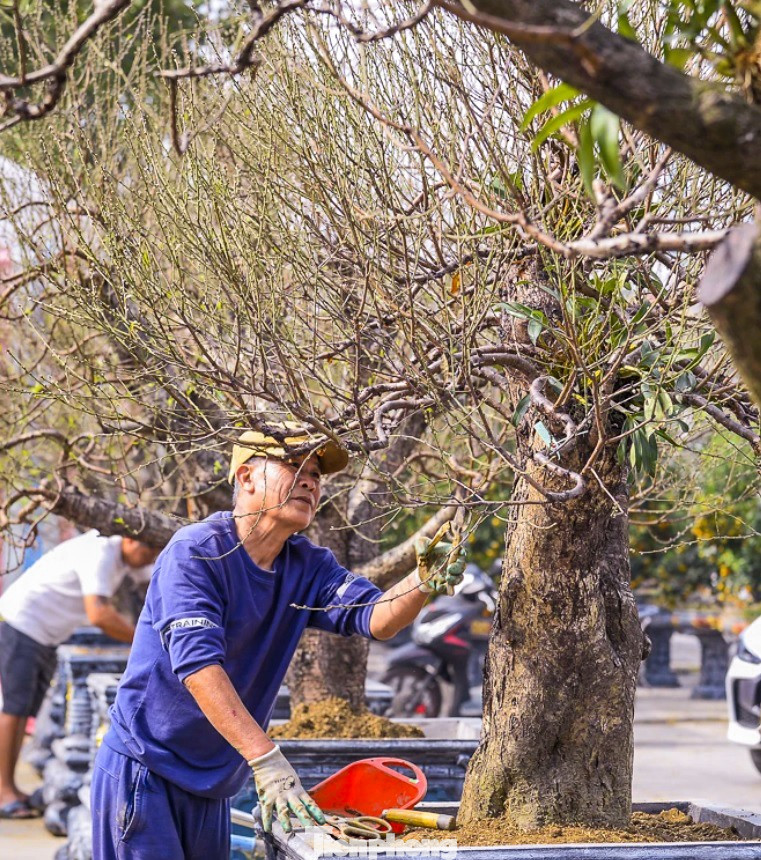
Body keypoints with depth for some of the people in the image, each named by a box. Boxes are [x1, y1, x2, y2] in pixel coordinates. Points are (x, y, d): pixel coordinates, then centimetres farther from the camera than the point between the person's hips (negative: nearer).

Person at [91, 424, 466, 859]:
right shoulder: (195, 553, -17)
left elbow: (374, 618, -13)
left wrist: (423, 582, -35)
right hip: (146, 771, -6)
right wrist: (267, 761, -36)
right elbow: (197, 665, -28)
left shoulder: (306, 565, 3)